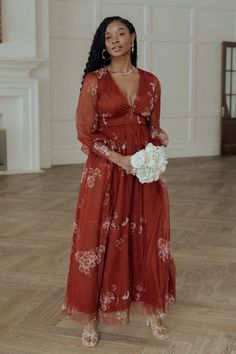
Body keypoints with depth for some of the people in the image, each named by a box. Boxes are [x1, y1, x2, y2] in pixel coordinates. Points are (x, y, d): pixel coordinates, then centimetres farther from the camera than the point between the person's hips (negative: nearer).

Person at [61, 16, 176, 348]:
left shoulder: (150, 81, 8)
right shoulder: (94, 80, -3)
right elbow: (85, 132, -6)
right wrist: (119, 159, -16)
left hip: (145, 172, 4)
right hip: (106, 171, -3)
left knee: (148, 239, 8)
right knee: (100, 241, 1)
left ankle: (152, 310, 23)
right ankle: (92, 318, 13)